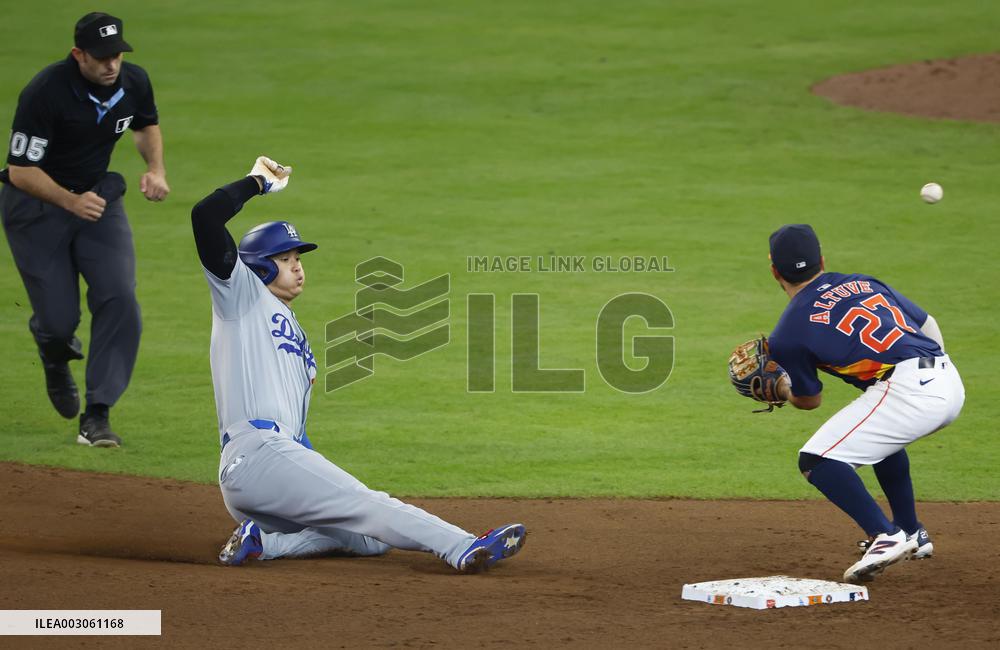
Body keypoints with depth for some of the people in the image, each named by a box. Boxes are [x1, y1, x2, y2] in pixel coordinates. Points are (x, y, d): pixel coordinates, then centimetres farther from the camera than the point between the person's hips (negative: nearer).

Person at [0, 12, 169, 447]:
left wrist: (156, 169, -3)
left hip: (99, 196, 4)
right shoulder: (46, 93, -26)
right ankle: (55, 354, 35)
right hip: (36, 203, -4)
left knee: (119, 300, -16)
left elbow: (147, 125, 16)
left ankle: (97, 415, -11)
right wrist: (71, 202, -35)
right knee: (60, 320, -6)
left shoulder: (133, 82, -8)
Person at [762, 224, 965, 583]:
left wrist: (781, 390, 40)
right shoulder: (863, 282, 21)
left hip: (906, 392, -7)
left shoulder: (788, 333, 6)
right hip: (951, 383, 7)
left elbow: (809, 399, 20)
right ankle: (912, 535, 37)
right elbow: (928, 325, 25)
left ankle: (886, 537, -16)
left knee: (816, 459, -2)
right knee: (878, 432, 36)